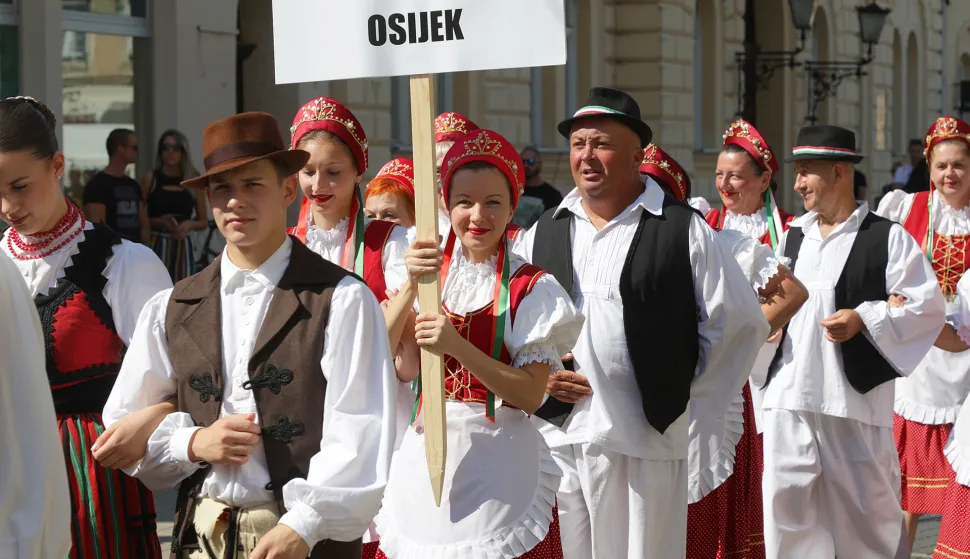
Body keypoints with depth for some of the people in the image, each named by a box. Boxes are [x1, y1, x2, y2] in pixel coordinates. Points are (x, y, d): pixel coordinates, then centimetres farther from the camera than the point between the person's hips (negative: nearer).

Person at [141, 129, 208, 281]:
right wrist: (159, 221, -18)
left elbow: (204, 222, 12)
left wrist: (189, 224, -8)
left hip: (182, 249, 3)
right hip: (156, 247, -3)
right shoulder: (150, 179, 2)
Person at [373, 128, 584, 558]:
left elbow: (531, 395, -12)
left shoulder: (530, 288, -4)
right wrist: (411, 285, -19)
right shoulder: (429, 272, 6)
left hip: (498, 467, -3)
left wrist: (457, 346, -21)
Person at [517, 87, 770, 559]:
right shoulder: (543, 233, 13)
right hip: (554, 436, 4)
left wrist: (681, 394, 1)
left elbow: (738, 322, 1)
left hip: (643, 445, -4)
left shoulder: (682, 231, 0)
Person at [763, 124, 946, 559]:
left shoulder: (887, 238, -3)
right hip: (789, 394, 5)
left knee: (866, 507, 3)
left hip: (855, 397, -5)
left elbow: (926, 306, -7)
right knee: (786, 503, 5)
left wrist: (864, 319, -16)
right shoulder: (792, 237, 15)